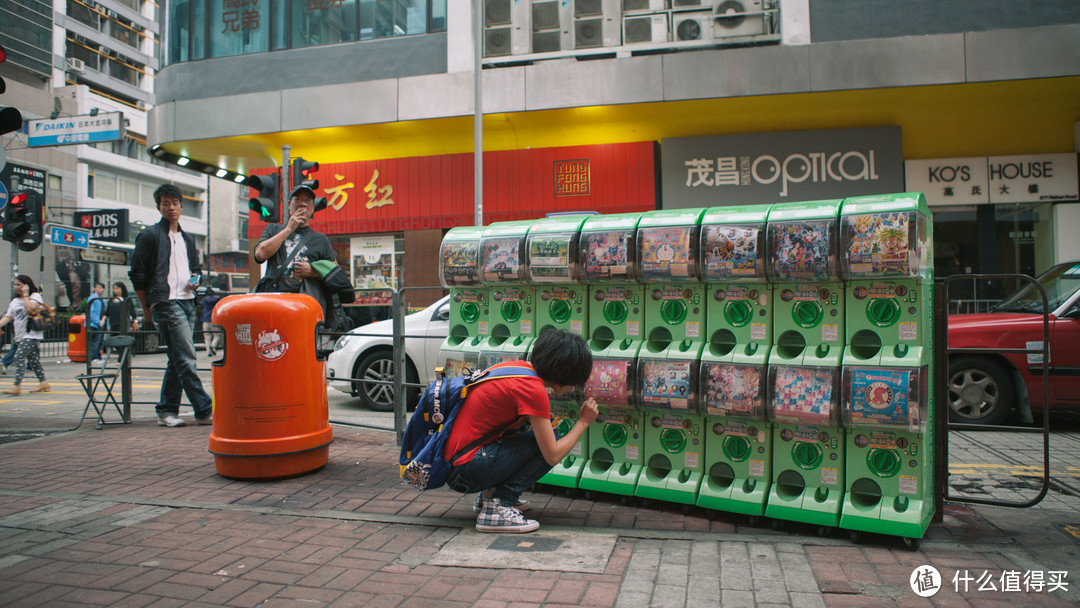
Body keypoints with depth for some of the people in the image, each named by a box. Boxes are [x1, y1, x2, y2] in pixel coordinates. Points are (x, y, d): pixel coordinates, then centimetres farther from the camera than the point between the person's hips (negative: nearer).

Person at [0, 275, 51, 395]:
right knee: (32, 359, 11)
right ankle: (43, 382, 18)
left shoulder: (35, 296, -4)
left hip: (32, 334, -8)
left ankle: (17, 386, -23)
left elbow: (29, 309, -23)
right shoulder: (15, 301, 17)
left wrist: (25, 295, -12)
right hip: (20, 335, 8)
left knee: (19, 356, -19)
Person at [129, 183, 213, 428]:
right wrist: (147, 307, 0)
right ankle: (204, 411, -13)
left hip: (188, 301, 7)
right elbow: (137, 274, 0)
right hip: (166, 303, -7)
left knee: (178, 359, 8)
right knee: (186, 358, -12)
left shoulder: (188, 239, 22)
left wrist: (195, 278, 7)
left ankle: (166, 412, 15)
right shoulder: (149, 236, 2)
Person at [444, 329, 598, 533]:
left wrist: (544, 420, 10)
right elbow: (553, 456, -15)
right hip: (465, 470, -9)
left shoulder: (517, 366, 7)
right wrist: (583, 422, -1)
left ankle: (489, 494, 17)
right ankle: (497, 506, -11)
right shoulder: (533, 388, -18)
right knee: (548, 445, -10)